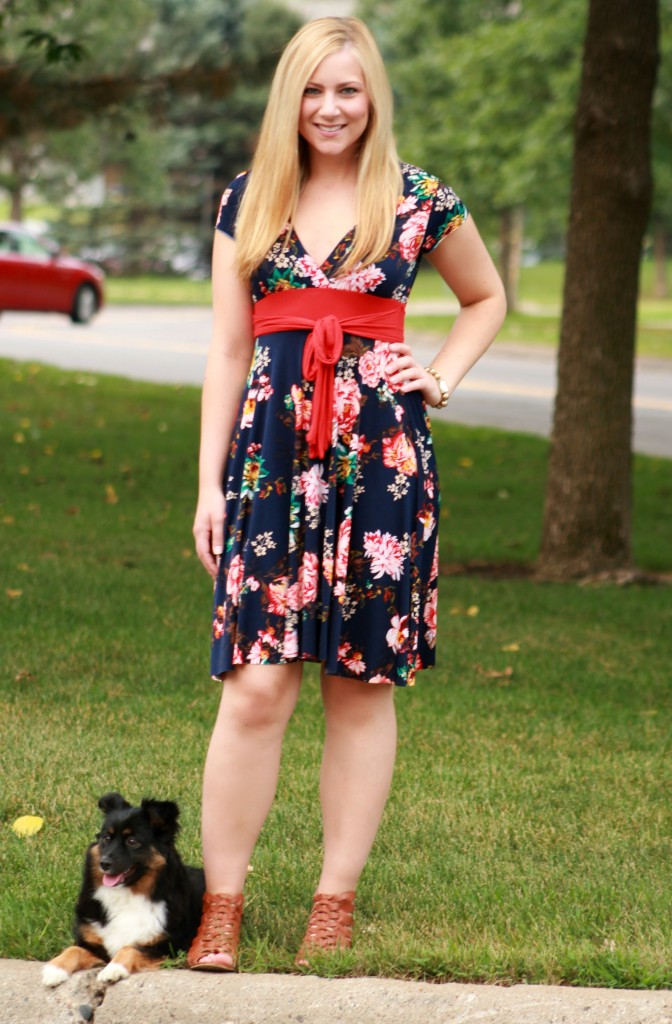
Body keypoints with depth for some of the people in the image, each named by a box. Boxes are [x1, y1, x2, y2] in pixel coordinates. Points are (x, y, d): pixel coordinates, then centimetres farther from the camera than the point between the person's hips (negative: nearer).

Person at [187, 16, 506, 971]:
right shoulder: (247, 203, 8)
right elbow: (228, 350, 9)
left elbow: (487, 299, 22)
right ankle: (221, 902, 2)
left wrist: (440, 379, 6)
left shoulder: (420, 201, 4)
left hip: (381, 453, 0)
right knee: (255, 685, -6)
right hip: (273, 450, 1)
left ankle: (336, 899, 13)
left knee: (362, 682, 4)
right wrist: (209, 483, 5)